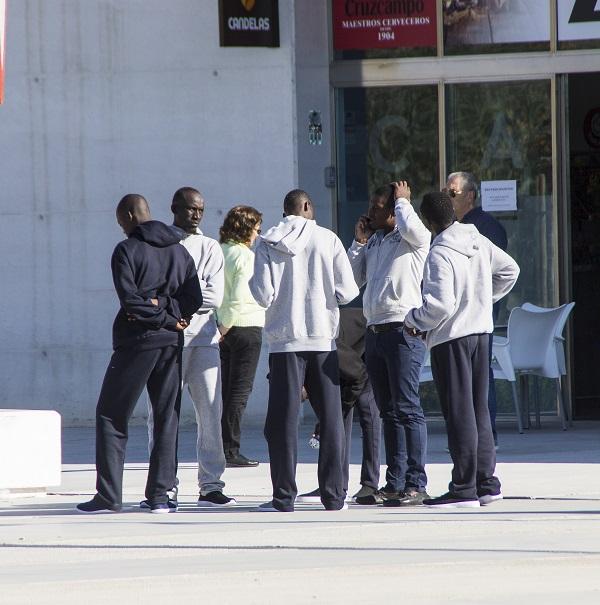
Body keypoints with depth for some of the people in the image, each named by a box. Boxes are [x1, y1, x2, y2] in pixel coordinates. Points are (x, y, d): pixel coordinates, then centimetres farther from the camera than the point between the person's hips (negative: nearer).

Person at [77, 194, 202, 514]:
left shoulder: (127, 250, -7)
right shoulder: (179, 251, 12)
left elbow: (131, 299, -15)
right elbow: (194, 298, 6)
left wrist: (163, 317, -5)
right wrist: (167, 310, -4)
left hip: (135, 341, -5)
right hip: (171, 343, 5)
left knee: (111, 416, 2)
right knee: (167, 419, 8)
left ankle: (108, 496, -4)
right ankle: (159, 495, 3)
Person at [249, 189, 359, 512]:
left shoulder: (268, 244, -3)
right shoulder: (328, 239, -2)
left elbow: (264, 295, -8)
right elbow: (346, 291, -4)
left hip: (285, 340, -1)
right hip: (323, 339, 1)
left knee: (284, 419, 3)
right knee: (331, 418, 8)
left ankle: (284, 495, -1)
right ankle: (333, 495, 7)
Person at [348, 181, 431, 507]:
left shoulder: (415, 238, -3)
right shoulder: (373, 241, 18)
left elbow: (410, 227, -27)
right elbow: (353, 279, 19)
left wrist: (402, 200, -8)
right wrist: (359, 241, 11)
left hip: (402, 330, -8)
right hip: (375, 330, 8)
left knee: (407, 408, -9)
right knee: (388, 411, 9)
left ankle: (415, 483, -9)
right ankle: (395, 482, 13)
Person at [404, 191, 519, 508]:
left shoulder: (439, 255, -20)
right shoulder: (478, 241, 4)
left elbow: (440, 306, -24)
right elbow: (509, 270, 16)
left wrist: (413, 320, -7)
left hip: (450, 338, -8)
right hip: (481, 330, 8)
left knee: (459, 413, -4)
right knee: (478, 409, 13)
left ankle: (464, 489, -3)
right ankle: (487, 482, 15)